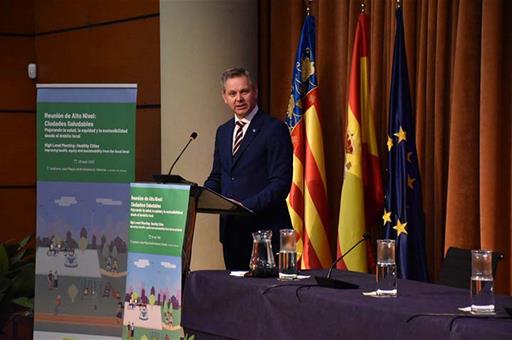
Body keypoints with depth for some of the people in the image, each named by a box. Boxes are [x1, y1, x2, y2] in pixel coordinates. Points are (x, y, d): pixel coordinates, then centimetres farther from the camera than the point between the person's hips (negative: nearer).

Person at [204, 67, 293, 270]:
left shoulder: (275, 129, -7)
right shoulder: (223, 132, 16)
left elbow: (281, 183, -13)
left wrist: (246, 206, -21)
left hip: (265, 230, -6)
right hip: (231, 230, 6)